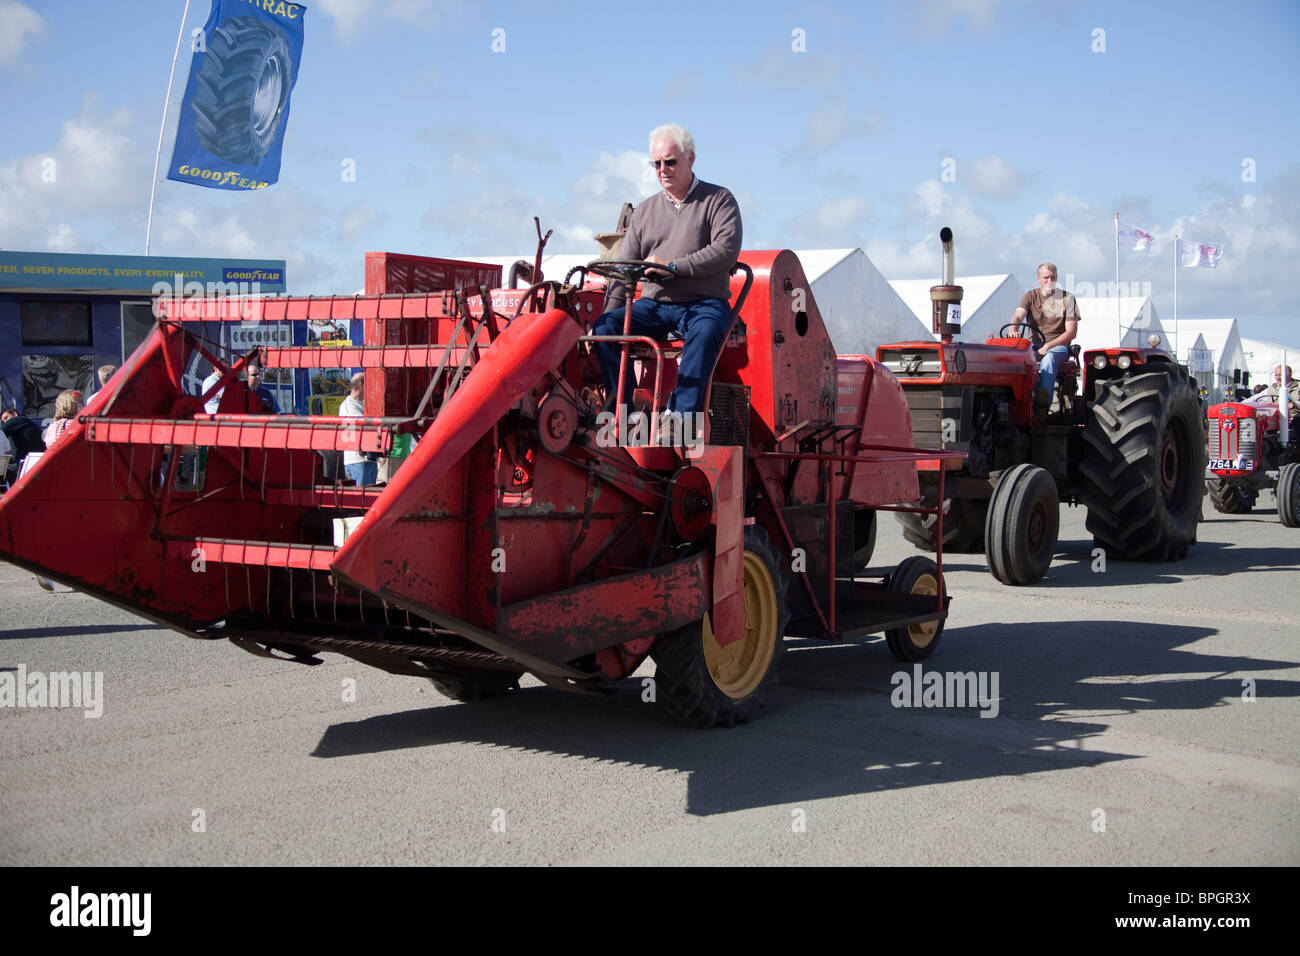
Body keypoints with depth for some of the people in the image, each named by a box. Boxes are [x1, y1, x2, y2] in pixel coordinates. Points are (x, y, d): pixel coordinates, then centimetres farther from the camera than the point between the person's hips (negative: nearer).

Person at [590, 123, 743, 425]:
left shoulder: (718, 200, 6)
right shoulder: (645, 211, 18)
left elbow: (726, 250, -11)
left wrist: (673, 266, -17)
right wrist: (609, 313, -2)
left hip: (704, 302, -4)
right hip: (653, 303, 4)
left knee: (704, 333, -38)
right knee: (604, 328, -21)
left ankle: (680, 416, -42)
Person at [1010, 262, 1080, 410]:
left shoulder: (1067, 299, 4)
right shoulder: (1030, 296, 10)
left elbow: (1072, 331, -2)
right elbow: (1018, 316, -8)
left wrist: (1048, 345, -15)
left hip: (1058, 346, -2)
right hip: (1033, 346, 2)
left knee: (1048, 359, -38)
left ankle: (1041, 406, -49)